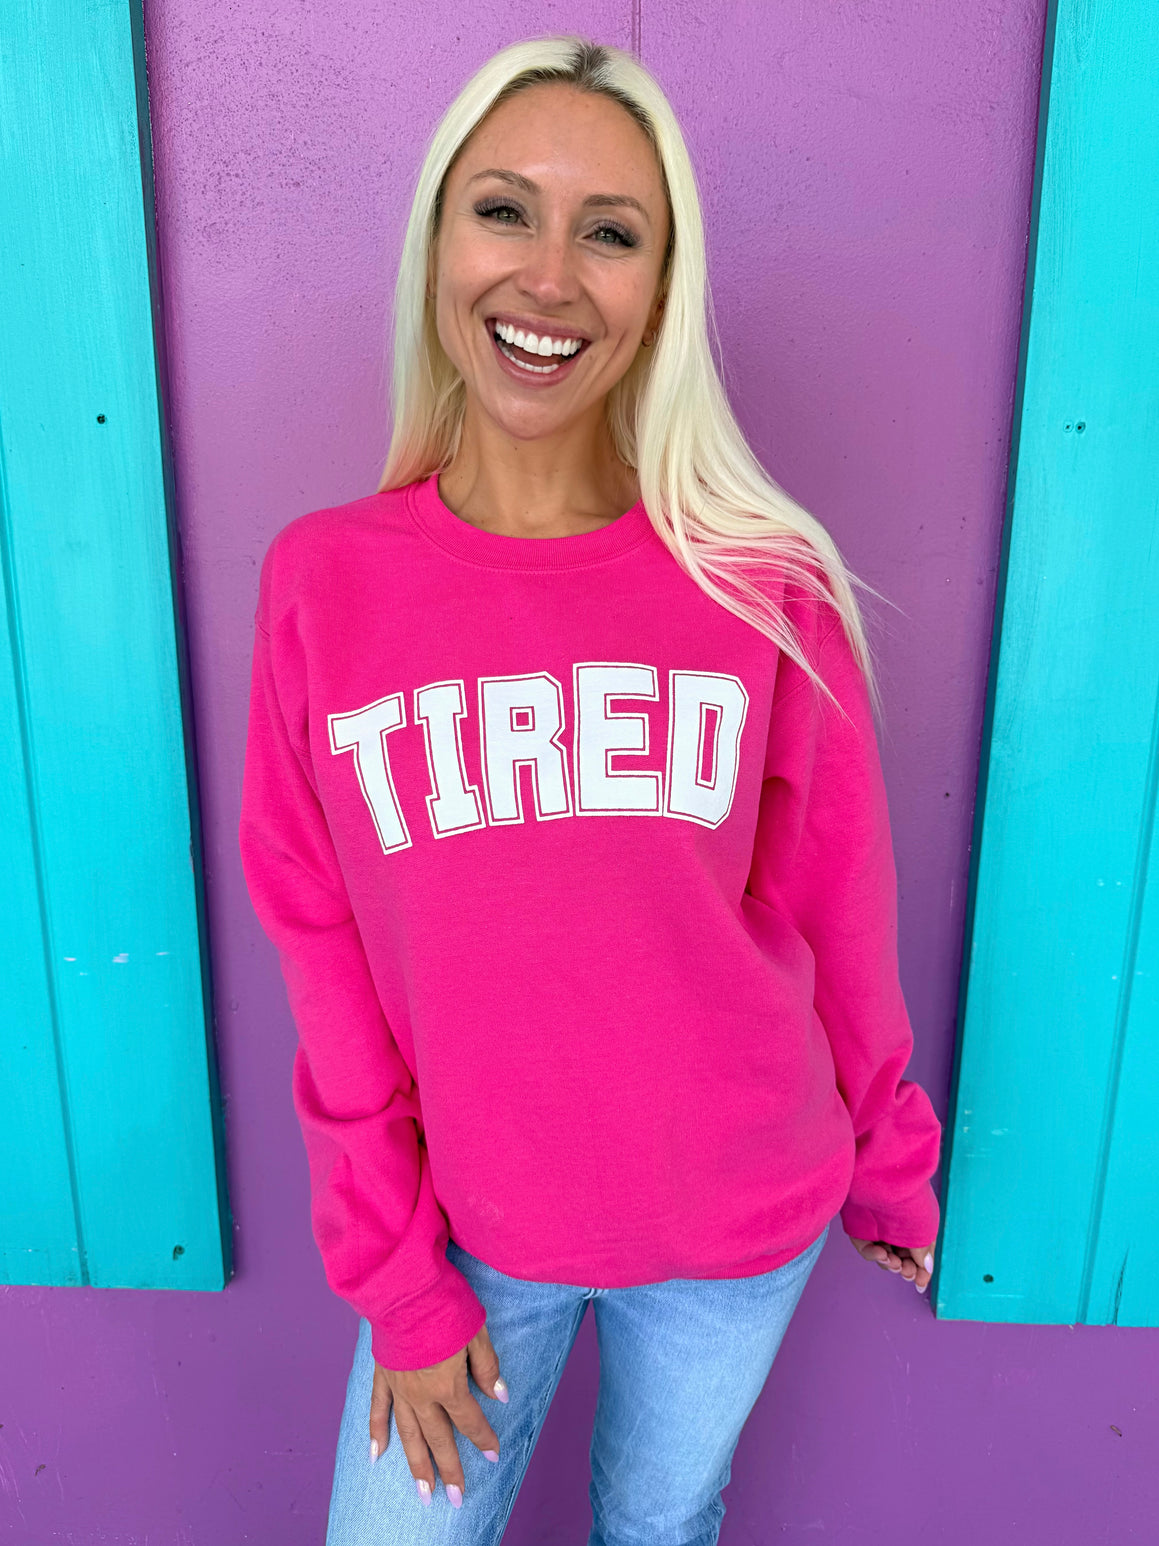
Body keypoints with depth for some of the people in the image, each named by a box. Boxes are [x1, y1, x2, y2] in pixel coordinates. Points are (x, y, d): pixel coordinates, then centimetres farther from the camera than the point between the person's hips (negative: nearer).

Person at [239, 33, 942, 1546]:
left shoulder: (765, 582, -13)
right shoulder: (322, 581, -11)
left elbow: (841, 908, -3)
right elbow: (323, 946, -6)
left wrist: (888, 1162, 9)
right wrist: (396, 1279, -3)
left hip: (739, 1221, 0)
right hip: (472, 1226, 1)